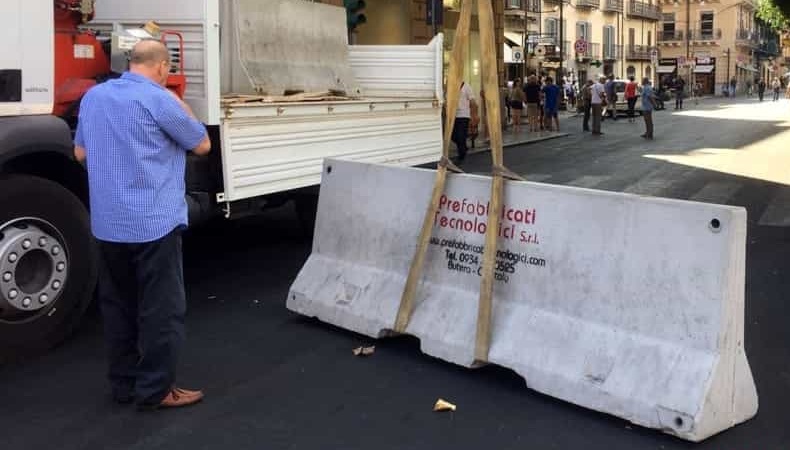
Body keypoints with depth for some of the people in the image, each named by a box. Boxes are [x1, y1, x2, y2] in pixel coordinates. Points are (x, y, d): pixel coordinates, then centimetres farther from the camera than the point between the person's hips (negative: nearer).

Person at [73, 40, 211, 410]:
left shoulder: (93, 97, 10)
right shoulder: (159, 100, -12)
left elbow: (80, 153, 19)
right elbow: (202, 145, -1)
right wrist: (179, 105, 10)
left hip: (107, 224, 7)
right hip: (154, 222, -7)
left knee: (118, 306, 14)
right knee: (161, 309, 2)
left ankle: (124, 383, 22)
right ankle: (155, 390, 6)